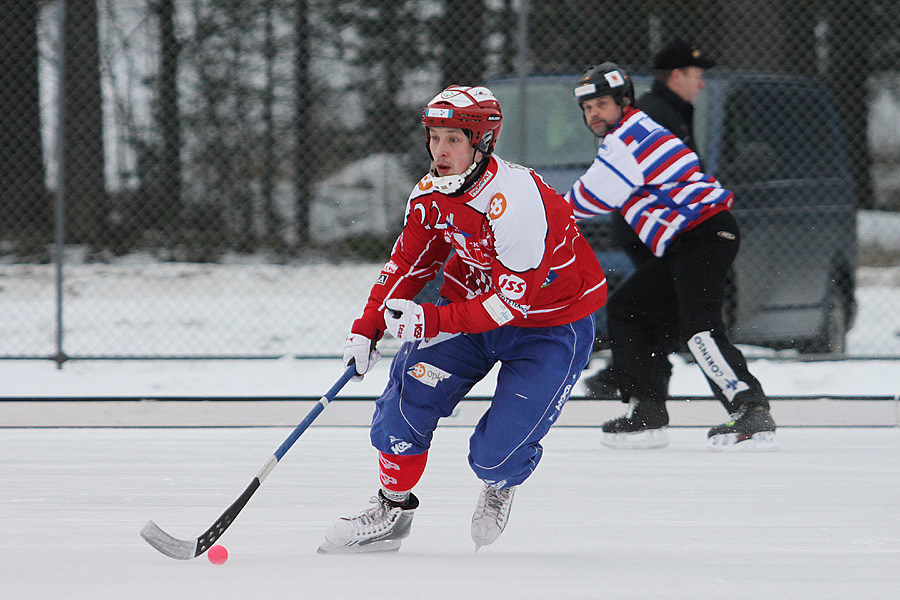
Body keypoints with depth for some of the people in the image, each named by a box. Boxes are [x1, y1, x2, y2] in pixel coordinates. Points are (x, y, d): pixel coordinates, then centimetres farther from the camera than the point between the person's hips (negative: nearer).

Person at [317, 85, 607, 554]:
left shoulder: (516, 199, -32)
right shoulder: (431, 194, -7)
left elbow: (513, 299, -30)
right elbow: (406, 264, 6)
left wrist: (434, 321, -33)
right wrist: (366, 329, -3)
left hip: (551, 324, -7)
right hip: (472, 300, 7)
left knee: (496, 455, -15)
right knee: (408, 391, -12)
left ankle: (500, 484, 23)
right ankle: (392, 509, 7)